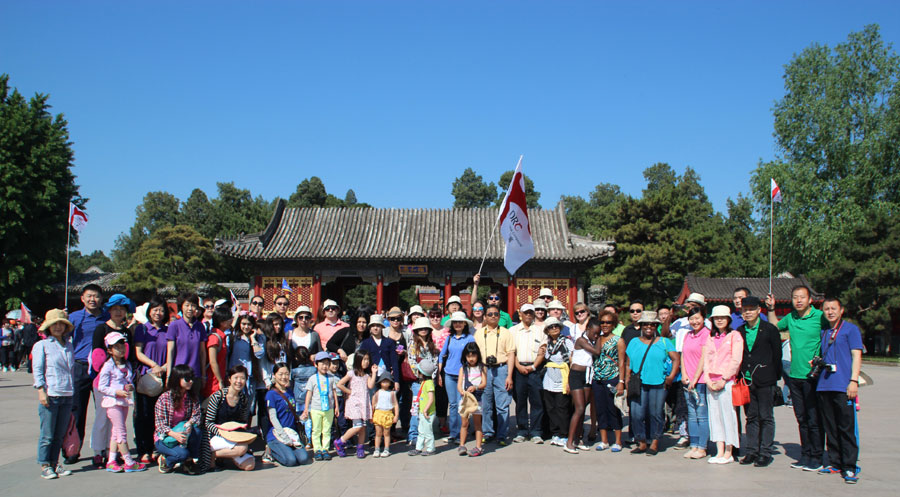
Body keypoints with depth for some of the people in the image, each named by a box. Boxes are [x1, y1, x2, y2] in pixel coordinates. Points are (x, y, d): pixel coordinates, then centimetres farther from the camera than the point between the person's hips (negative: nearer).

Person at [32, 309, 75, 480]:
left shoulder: (69, 346, 16)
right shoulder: (41, 345, 2)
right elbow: (37, 370, -3)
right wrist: (41, 390, -12)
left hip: (67, 396, 5)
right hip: (50, 395, -5)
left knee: (60, 434, 9)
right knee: (47, 434, -1)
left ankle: (54, 463, 18)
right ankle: (45, 465, 8)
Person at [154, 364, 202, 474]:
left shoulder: (192, 397, 0)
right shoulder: (164, 398, -13)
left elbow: (197, 415, -7)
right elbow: (160, 424, -15)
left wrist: (189, 423, -31)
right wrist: (174, 434, -32)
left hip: (182, 433, 4)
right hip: (164, 438, -4)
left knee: (196, 431, -30)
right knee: (182, 453, -31)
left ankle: (190, 461, -8)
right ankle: (165, 460, 4)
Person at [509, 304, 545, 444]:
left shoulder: (540, 330, 9)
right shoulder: (513, 330, 11)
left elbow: (542, 352, 4)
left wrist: (533, 366, -7)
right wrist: (519, 366, -8)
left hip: (534, 368, 0)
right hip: (518, 368, 1)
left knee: (536, 401, -3)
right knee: (520, 401, 3)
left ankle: (535, 432, 3)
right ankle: (521, 431, 11)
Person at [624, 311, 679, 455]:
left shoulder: (663, 342, 10)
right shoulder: (634, 342, 14)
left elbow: (676, 359, 7)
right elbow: (628, 365, 14)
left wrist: (671, 376, -4)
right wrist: (627, 381, 3)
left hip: (658, 384, -1)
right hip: (639, 385, 1)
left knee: (655, 414, 0)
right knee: (637, 414, -5)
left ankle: (654, 443, 13)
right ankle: (642, 443, 8)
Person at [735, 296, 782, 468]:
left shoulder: (769, 330, -3)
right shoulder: (740, 331, 9)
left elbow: (777, 355, -1)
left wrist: (775, 378, -3)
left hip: (765, 382, -4)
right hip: (747, 381, 4)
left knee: (766, 417, 1)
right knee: (751, 417, 10)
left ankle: (765, 453, 7)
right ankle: (751, 451, 16)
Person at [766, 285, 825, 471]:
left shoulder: (820, 317, -9)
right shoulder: (790, 318, 9)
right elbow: (774, 326, 29)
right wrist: (771, 309, 17)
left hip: (812, 377, -6)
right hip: (794, 375, 6)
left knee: (814, 419, 0)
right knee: (802, 419, 12)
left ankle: (816, 458, 9)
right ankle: (805, 455, 20)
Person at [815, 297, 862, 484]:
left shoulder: (850, 329, 2)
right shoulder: (823, 332, 19)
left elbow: (856, 355, -4)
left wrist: (854, 380, -13)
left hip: (843, 385, -6)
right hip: (824, 385, 6)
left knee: (847, 428, -5)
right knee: (830, 427, 10)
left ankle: (849, 467, -2)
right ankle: (834, 463, 18)